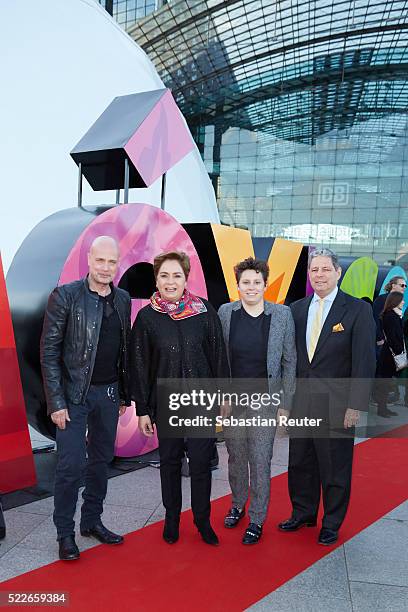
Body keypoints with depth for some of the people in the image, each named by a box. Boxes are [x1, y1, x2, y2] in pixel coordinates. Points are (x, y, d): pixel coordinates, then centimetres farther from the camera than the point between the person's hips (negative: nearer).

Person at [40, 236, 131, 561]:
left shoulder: (123, 299, 5)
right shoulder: (65, 296, -10)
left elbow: (125, 349, 9)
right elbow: (49, 352, -10)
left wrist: (124, 395, 9)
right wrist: (56, 402, -13)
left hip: (109, 393, 5)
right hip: (75, 394, -5)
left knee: (102, 460, 15)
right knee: (71, 464, 0)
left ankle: (92, 521, 33)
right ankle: (65, 533, 21)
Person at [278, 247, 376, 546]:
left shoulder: (358, 310, -8)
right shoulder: (297, 309, 5)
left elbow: (364, 362, -10)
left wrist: (356, 406, -13)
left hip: (336, 406, -4)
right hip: (301, 403, 4)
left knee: (335, 469, 12)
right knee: (300, 463, 17)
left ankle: (332, 524, 34)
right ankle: (303, 513, 40)